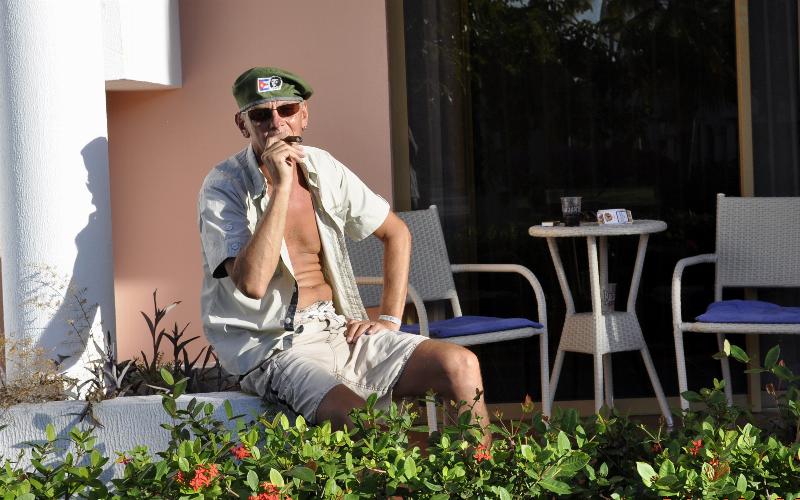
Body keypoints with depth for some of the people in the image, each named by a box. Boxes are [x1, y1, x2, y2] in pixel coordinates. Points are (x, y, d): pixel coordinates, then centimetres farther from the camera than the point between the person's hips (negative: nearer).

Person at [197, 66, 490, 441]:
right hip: (273, 350, -6)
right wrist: (281, 186, -25)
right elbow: (252, 283, -27)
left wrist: (390, 321, 9)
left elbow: (397, 233, 19)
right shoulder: (223, 188, -10)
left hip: (340, 330, 6)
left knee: (461, 365, -13)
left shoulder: (322, 169, 6)